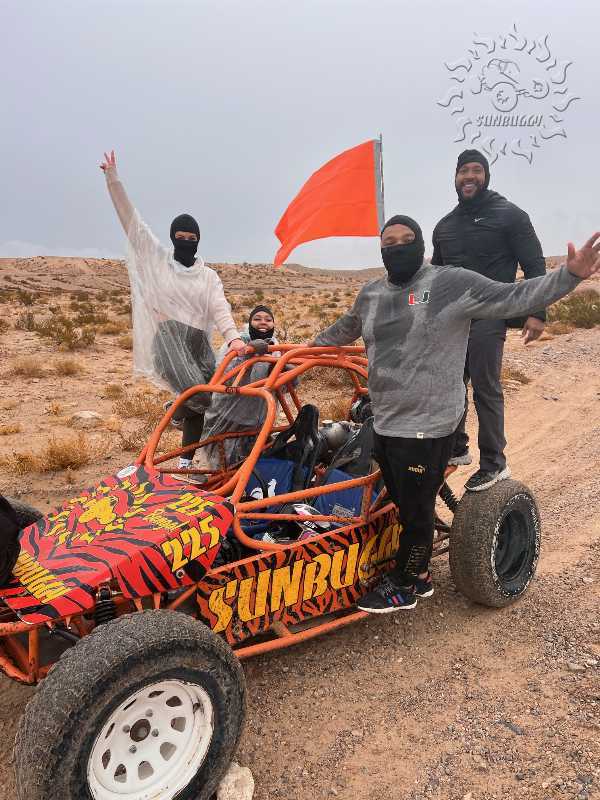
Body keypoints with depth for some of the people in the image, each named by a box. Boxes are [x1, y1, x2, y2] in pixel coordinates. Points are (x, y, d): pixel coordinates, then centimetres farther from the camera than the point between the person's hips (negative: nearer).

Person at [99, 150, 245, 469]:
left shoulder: (209, 276, 11)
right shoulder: (157, 260, 9)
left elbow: (220, 308, -6)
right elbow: (131, 220, 5)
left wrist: (233, 336, -25)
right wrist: (113, 178, -2)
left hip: (199, 344, 3)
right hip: (168, 339, -3)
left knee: (202, 402, 1)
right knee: (199, 395, -25)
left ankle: (185, 462, 18)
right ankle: (179, 411, 10)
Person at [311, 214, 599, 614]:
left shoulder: (452, 283, -7)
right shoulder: (371, 294, 12)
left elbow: (514, 297, -11)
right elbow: (345, 328, 31)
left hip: (427, 427, -6)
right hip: (385, 424, 6)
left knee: (416, 511, 4)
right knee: (404, 506, 16)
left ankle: (404, 587, 25)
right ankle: (418, 575, 37)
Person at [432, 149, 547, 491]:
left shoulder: (510, 215, 2)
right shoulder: (445, 225, 18)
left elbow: (535, 266, -2)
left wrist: (537, 312, -11)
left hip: (488, 317, -6)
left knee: (486, 389, -7)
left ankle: (494, 463, 3)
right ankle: (456, 448, 22)